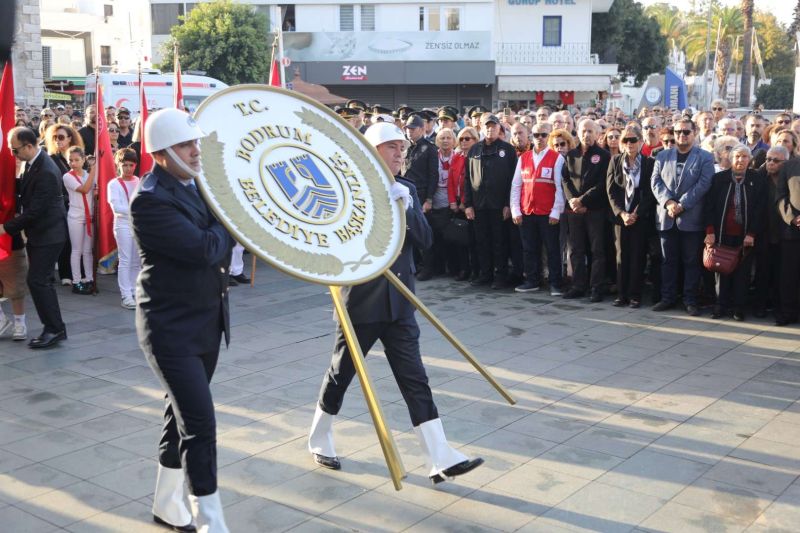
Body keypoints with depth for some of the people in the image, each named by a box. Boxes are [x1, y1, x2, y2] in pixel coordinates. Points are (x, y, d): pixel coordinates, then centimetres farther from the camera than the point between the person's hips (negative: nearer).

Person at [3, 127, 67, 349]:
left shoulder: (46, 172, -23)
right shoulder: (32, 164, 6)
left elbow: (35, 211, -23)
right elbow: (23, 190, 19)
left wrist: (7, 228, -15)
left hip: (48, 234, -9)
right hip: (38, 233, 9)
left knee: (37, 281, -8)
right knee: (41, 281, 12)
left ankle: (54, 329, 1)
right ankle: (54, 328, 20)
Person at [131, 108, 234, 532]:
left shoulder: (193, 184, 7)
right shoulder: (150, 199, -21)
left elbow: (217, 245, 14)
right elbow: (205, 249, -28)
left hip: (206, 320, 9)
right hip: (171, 327, -8)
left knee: (182, 413, 19)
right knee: (200, 422, -9)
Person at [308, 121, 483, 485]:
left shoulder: (407, 189, 8)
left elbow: (425, 240, 1)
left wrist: (406, 206, -14)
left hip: (398, 303, 5)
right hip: (360, 301, -4)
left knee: (414, 379, 2)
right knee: (341, 373, 11)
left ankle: (440, 458, 2)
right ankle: (319, 440, 33)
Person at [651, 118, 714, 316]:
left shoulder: (705, 158, 2)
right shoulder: (663, 156, 12)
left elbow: (703, 184, -8)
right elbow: (656, 181, 3)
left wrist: (682, 205, -16)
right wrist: (668, 202, -13)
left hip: (691, 218, -3)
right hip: (666, 216, 3)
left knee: (691, 261, 2)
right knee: (668, 260, 8)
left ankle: (690, 300, 9)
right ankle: (668, 297, 16)